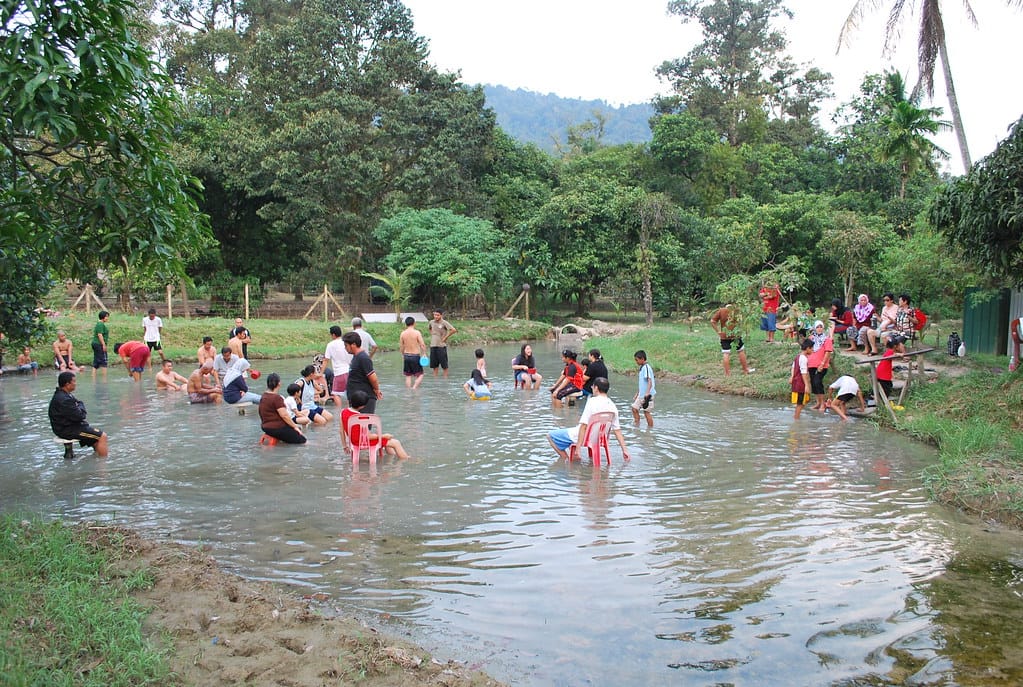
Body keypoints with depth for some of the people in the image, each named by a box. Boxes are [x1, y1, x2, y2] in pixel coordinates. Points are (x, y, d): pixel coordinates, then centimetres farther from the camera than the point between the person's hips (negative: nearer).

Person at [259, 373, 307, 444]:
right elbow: (284, 415, -22)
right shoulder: (276, 397, -19)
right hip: (276, 428, -10)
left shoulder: (264, 396, 10)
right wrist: (295, 426, -10)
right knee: (302, 439, -6)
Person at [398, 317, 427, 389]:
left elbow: (401, 346, 6)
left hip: (406, 356, 4)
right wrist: (424, 354, -1)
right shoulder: (417, 332, -10)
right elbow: (422, 344, -14)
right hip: (415, 356, -4)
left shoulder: (402, 333, 1)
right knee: (420, 375, 5)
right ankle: (414, 388, -13)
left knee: (408, 376, 12)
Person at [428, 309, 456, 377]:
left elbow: (453, 330, -20)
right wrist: (432, 335, 13)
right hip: (433, 346, 6)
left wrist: (446, 337, -13)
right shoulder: (431, 322, 7)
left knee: (444, 365, 1)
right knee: (434, 364, 9)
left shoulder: (444, 323, -11)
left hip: (441, 346, -6)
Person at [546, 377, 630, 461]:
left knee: (550, 435, 4)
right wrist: (624, 449, 6)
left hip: (583, 437, -8)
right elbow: (617, 430, 0)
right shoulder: (612, 405, -1)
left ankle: (566, 459, 2)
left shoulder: (592, 401, -21)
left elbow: (584, 425, -24)